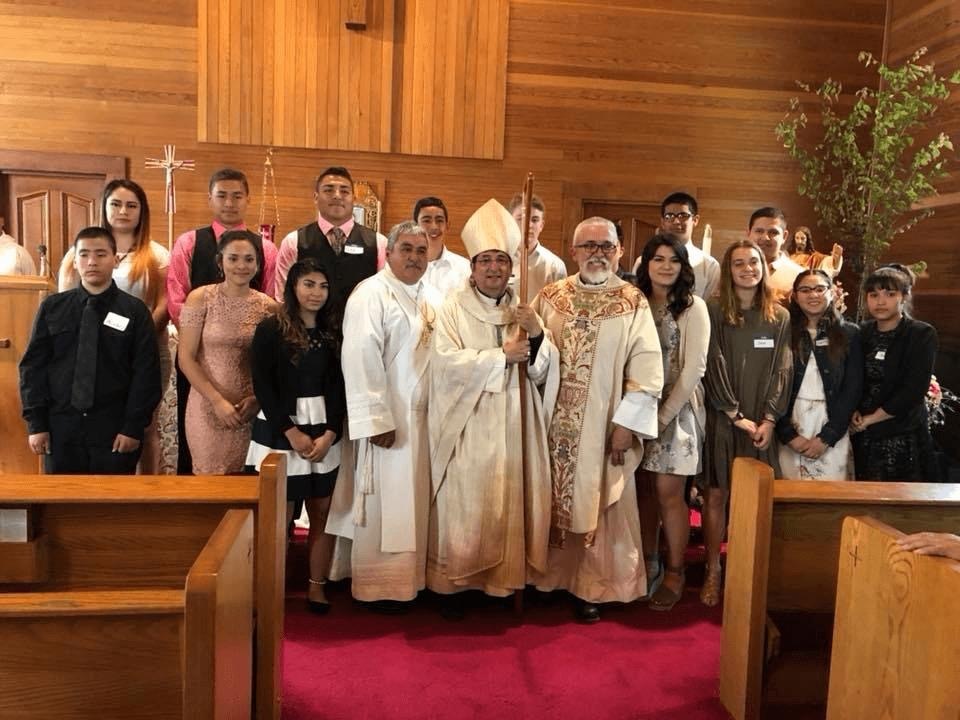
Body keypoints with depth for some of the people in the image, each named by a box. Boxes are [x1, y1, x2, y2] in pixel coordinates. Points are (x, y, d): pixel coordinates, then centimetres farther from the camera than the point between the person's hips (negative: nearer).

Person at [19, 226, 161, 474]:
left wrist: (133, 427, -8)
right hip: (61, 426, 2)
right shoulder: (52, 307, 3)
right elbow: (33, 366, 4)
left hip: (114, 428, -1)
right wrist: (36, 423, -1)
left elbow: (146, 372, -4)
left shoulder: (135, 310, -2)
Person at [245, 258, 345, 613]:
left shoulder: (333, 332, 7)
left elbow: (339, 387, 4)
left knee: (322, 513, 6)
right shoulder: (271, 328, -4)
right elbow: (263, 387, -8)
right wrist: (293, 433, -12)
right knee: (279, 516, 1)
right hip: (280, 432, -3)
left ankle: (317, 586, 18)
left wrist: (330, 433, -8)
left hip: (324, 433, 4)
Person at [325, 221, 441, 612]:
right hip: (388, 418, -7)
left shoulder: (431, 297, 11)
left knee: (411, 500, 16)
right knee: (383, 503, 3)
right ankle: (378, 586, 16)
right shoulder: (371, 295, -13)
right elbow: (361, 360, -20)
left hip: (422, 417, 7)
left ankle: (409, 576, 29)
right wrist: (378, 420, -23)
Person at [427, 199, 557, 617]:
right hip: (466, 427, -3)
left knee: (509, 504, 8)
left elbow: (543, 370, 5)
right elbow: (446, 362, -16)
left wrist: (536, 335, -13)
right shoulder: (453, 308, -3)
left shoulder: (524, 310, 9)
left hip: (512, 427, 4)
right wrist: (501, 355, -15)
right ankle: (454, 585, 14)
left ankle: (505, 580, 21)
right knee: (463, 507, 1)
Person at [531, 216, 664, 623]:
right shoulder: (550, 297, 5)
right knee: (551, 499, 11)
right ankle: (548, 575, 27)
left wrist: (626, 423, -12)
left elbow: (647, 368, -8)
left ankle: (590, 587, 20)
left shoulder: (633, 303, -3)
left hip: (603, 425, -2)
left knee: (596, 504, 6)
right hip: (553, 421, 2)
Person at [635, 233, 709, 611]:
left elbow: (694, 368, -9)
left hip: (677, 409, -4)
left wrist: (664, 416, -10)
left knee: (669, 492, -2)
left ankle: (675, 572, 12)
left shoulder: (693, 307, -4)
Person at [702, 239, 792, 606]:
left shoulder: (780, 317, 8)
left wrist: (769, 419, -7)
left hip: (762, 422, 2)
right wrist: (736, 415, -10)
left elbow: (781, 370, 3)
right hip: (721, 419, -2)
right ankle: (712, 572, 9)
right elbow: (714, 367, -6)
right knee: (716, 494, 0)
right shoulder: (714, 311, -1)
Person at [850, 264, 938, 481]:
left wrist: (870, 419, -10)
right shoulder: (863, 333, 7)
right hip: (863, 438, 4)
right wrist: (853, 413, -7)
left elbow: (913, 391, -13)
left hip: (904, 439, -3)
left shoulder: (923, 335, -5)